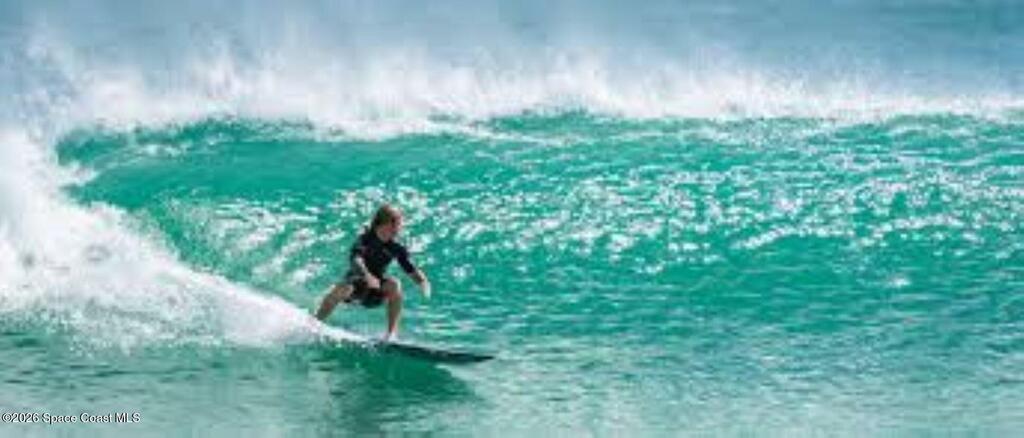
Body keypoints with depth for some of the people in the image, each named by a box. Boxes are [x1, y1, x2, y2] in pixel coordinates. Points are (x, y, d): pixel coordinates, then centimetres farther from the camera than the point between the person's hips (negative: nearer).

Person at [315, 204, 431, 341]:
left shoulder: (396, 248, -7)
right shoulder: (365, 239, -18)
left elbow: (411, 269, -9)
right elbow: (354, 259, -35)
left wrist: (422, 281, -31)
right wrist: (367, 276, -54)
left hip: (375, 292, 3)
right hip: (355, 283, -3)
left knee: (394, 284, -27)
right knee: (342, 289, -34)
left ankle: (392, 331, -21)